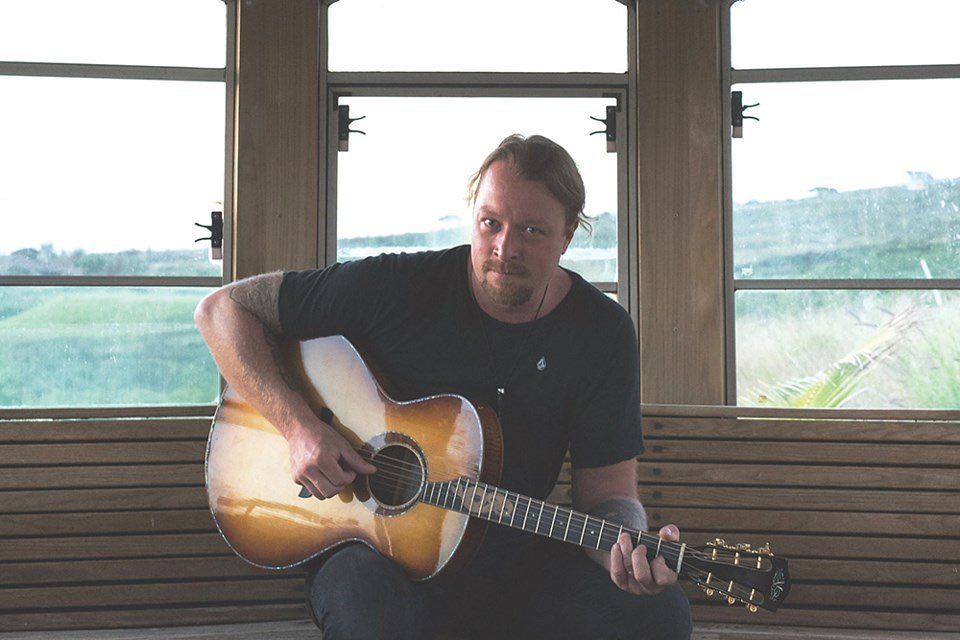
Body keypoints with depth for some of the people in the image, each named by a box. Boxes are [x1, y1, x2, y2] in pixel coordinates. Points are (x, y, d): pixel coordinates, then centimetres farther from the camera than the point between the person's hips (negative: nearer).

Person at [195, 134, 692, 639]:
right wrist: (298, 425, -18)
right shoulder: (395, 288, -10)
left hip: (511, 556, 2)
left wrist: (628, 550, -26)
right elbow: (222, 309, -5)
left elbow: (606, 493, -2)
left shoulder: (603, 333, -4)